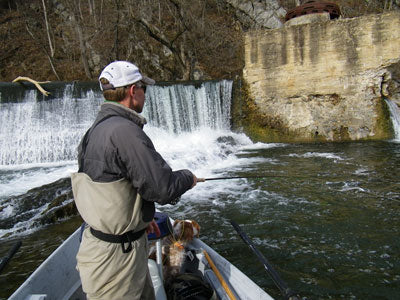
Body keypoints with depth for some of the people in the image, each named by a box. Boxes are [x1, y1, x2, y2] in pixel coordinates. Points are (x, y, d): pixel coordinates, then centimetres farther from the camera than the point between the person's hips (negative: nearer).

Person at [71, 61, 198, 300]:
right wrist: (188, 178, -5)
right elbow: (162, 188, -26)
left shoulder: (98, 128, 6)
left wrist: (141, 217, 18)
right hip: (116, 256, -9)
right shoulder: (124, 130, -26)